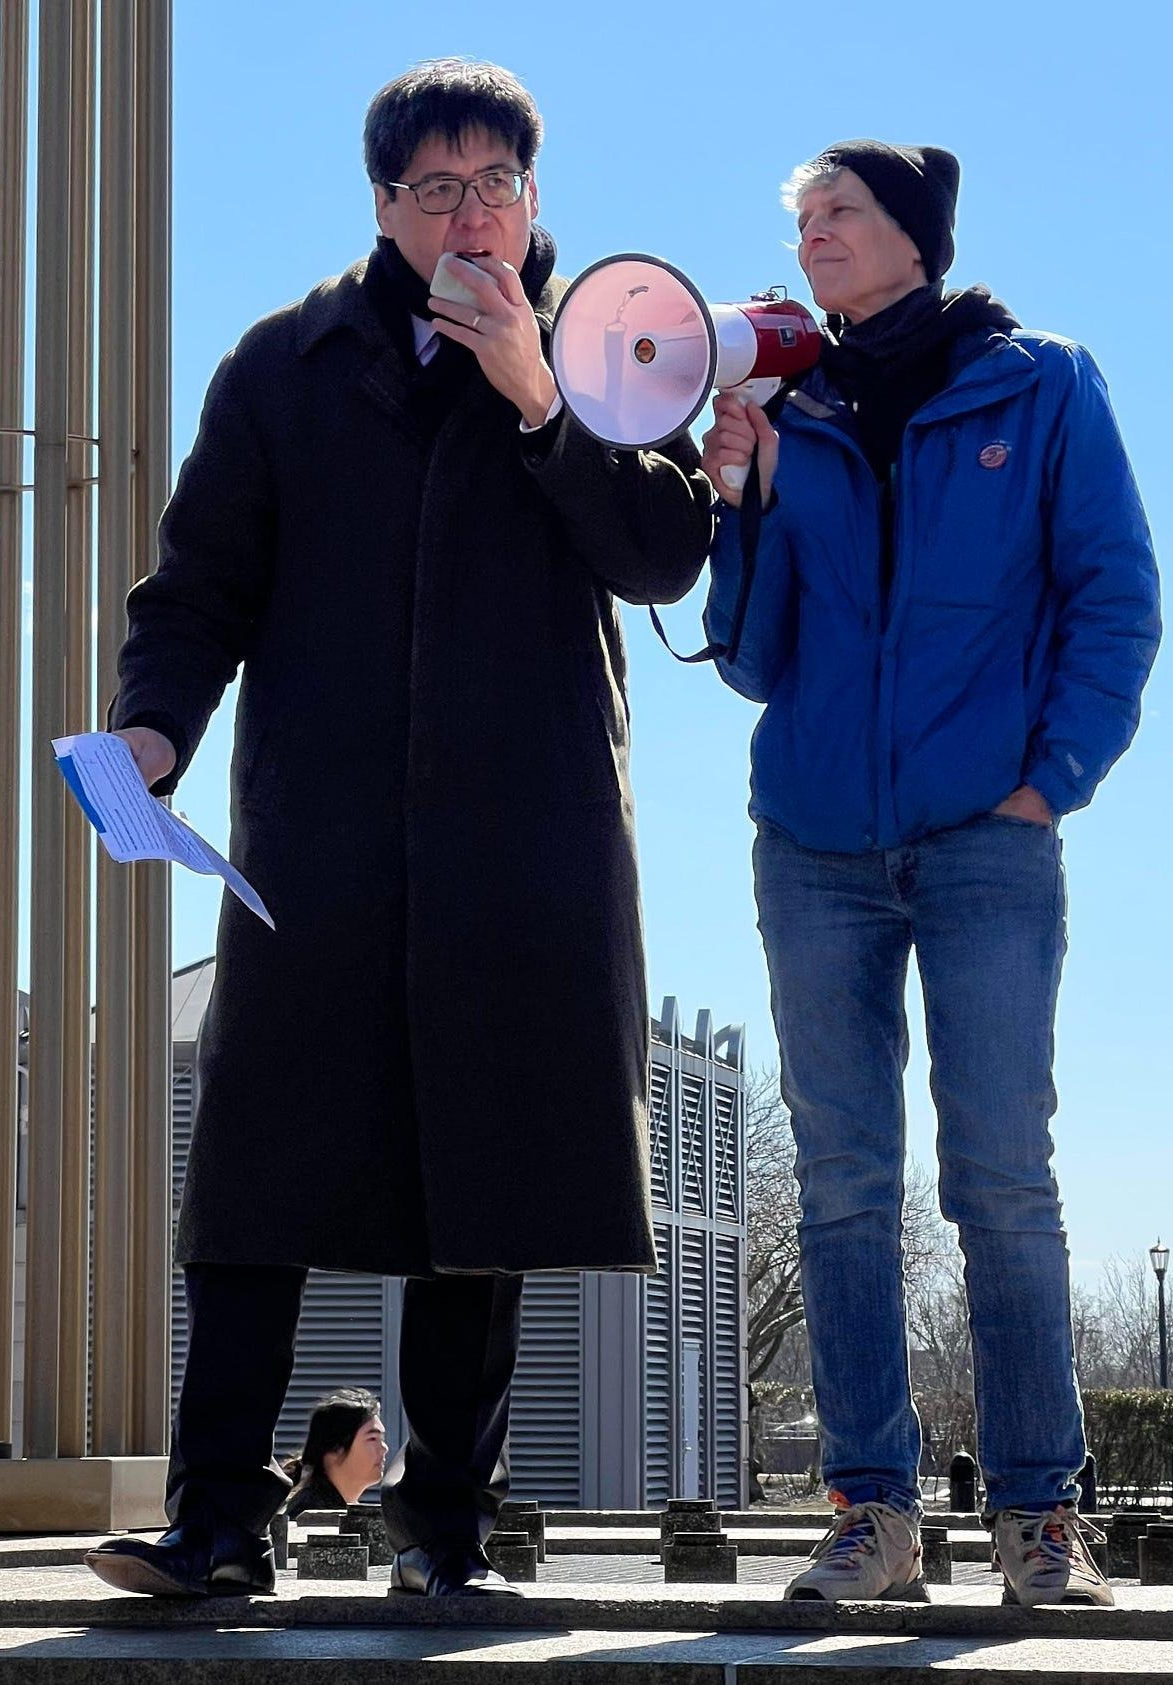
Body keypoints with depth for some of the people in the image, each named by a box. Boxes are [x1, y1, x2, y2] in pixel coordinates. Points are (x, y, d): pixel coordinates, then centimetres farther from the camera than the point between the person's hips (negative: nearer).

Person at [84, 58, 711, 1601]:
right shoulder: (288, 366, 13)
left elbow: (666, 556, 0)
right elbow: (205, 579, 9)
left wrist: (537, 400, -10)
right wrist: (155, 724, -8)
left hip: (525, 830, 0)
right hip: (319, 827, 0)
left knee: (481, 1178, 1)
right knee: (269, 1169, -7)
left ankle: (447, 1517, 9)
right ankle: (221, 1516, -6)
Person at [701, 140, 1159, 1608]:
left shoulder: (1038, 387, 4)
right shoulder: (791, 419, 11)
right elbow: (755, 661, 8)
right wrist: (749, 504, -5)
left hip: (983, 833, -3)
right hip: (816, 847, 3)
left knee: (1001, 1176, -7)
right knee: (843, 1182, 0)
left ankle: (1039, 1513, -1)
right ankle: (872, 1511, 3)